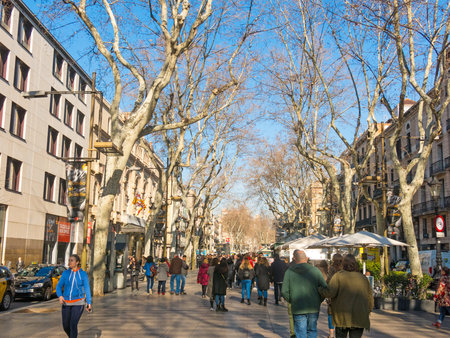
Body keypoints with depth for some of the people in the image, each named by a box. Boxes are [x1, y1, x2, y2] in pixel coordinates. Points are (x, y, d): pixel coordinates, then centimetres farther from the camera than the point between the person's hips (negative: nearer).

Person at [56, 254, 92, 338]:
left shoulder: (83, 274, -4)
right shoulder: (65, 273, 2)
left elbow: (87, 289, -2)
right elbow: (58, 286, -3)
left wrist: (89, 303, -6)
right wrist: (60, 296, -23)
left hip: (78, 303, -3)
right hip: (66, 303, 3)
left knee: (73, 325, -16)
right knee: (66, 326, 7)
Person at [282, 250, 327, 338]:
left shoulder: (289, 272, -1)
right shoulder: (315, 270, -1)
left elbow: (284, 291, -5)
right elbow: (325, 288, -2)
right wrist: (318, 301, 11)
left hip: (297, 309, -1)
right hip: (313, 308, 1)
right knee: (312, 331, 18)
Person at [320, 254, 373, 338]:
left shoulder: (338, 275, -2)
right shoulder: (363, 278, 9)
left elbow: (330, 292, -13)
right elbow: (370, 299, 11)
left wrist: (320, 289, 5)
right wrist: (367, 313, 22)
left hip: (342, 317, -2)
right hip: (359, 318, 2)